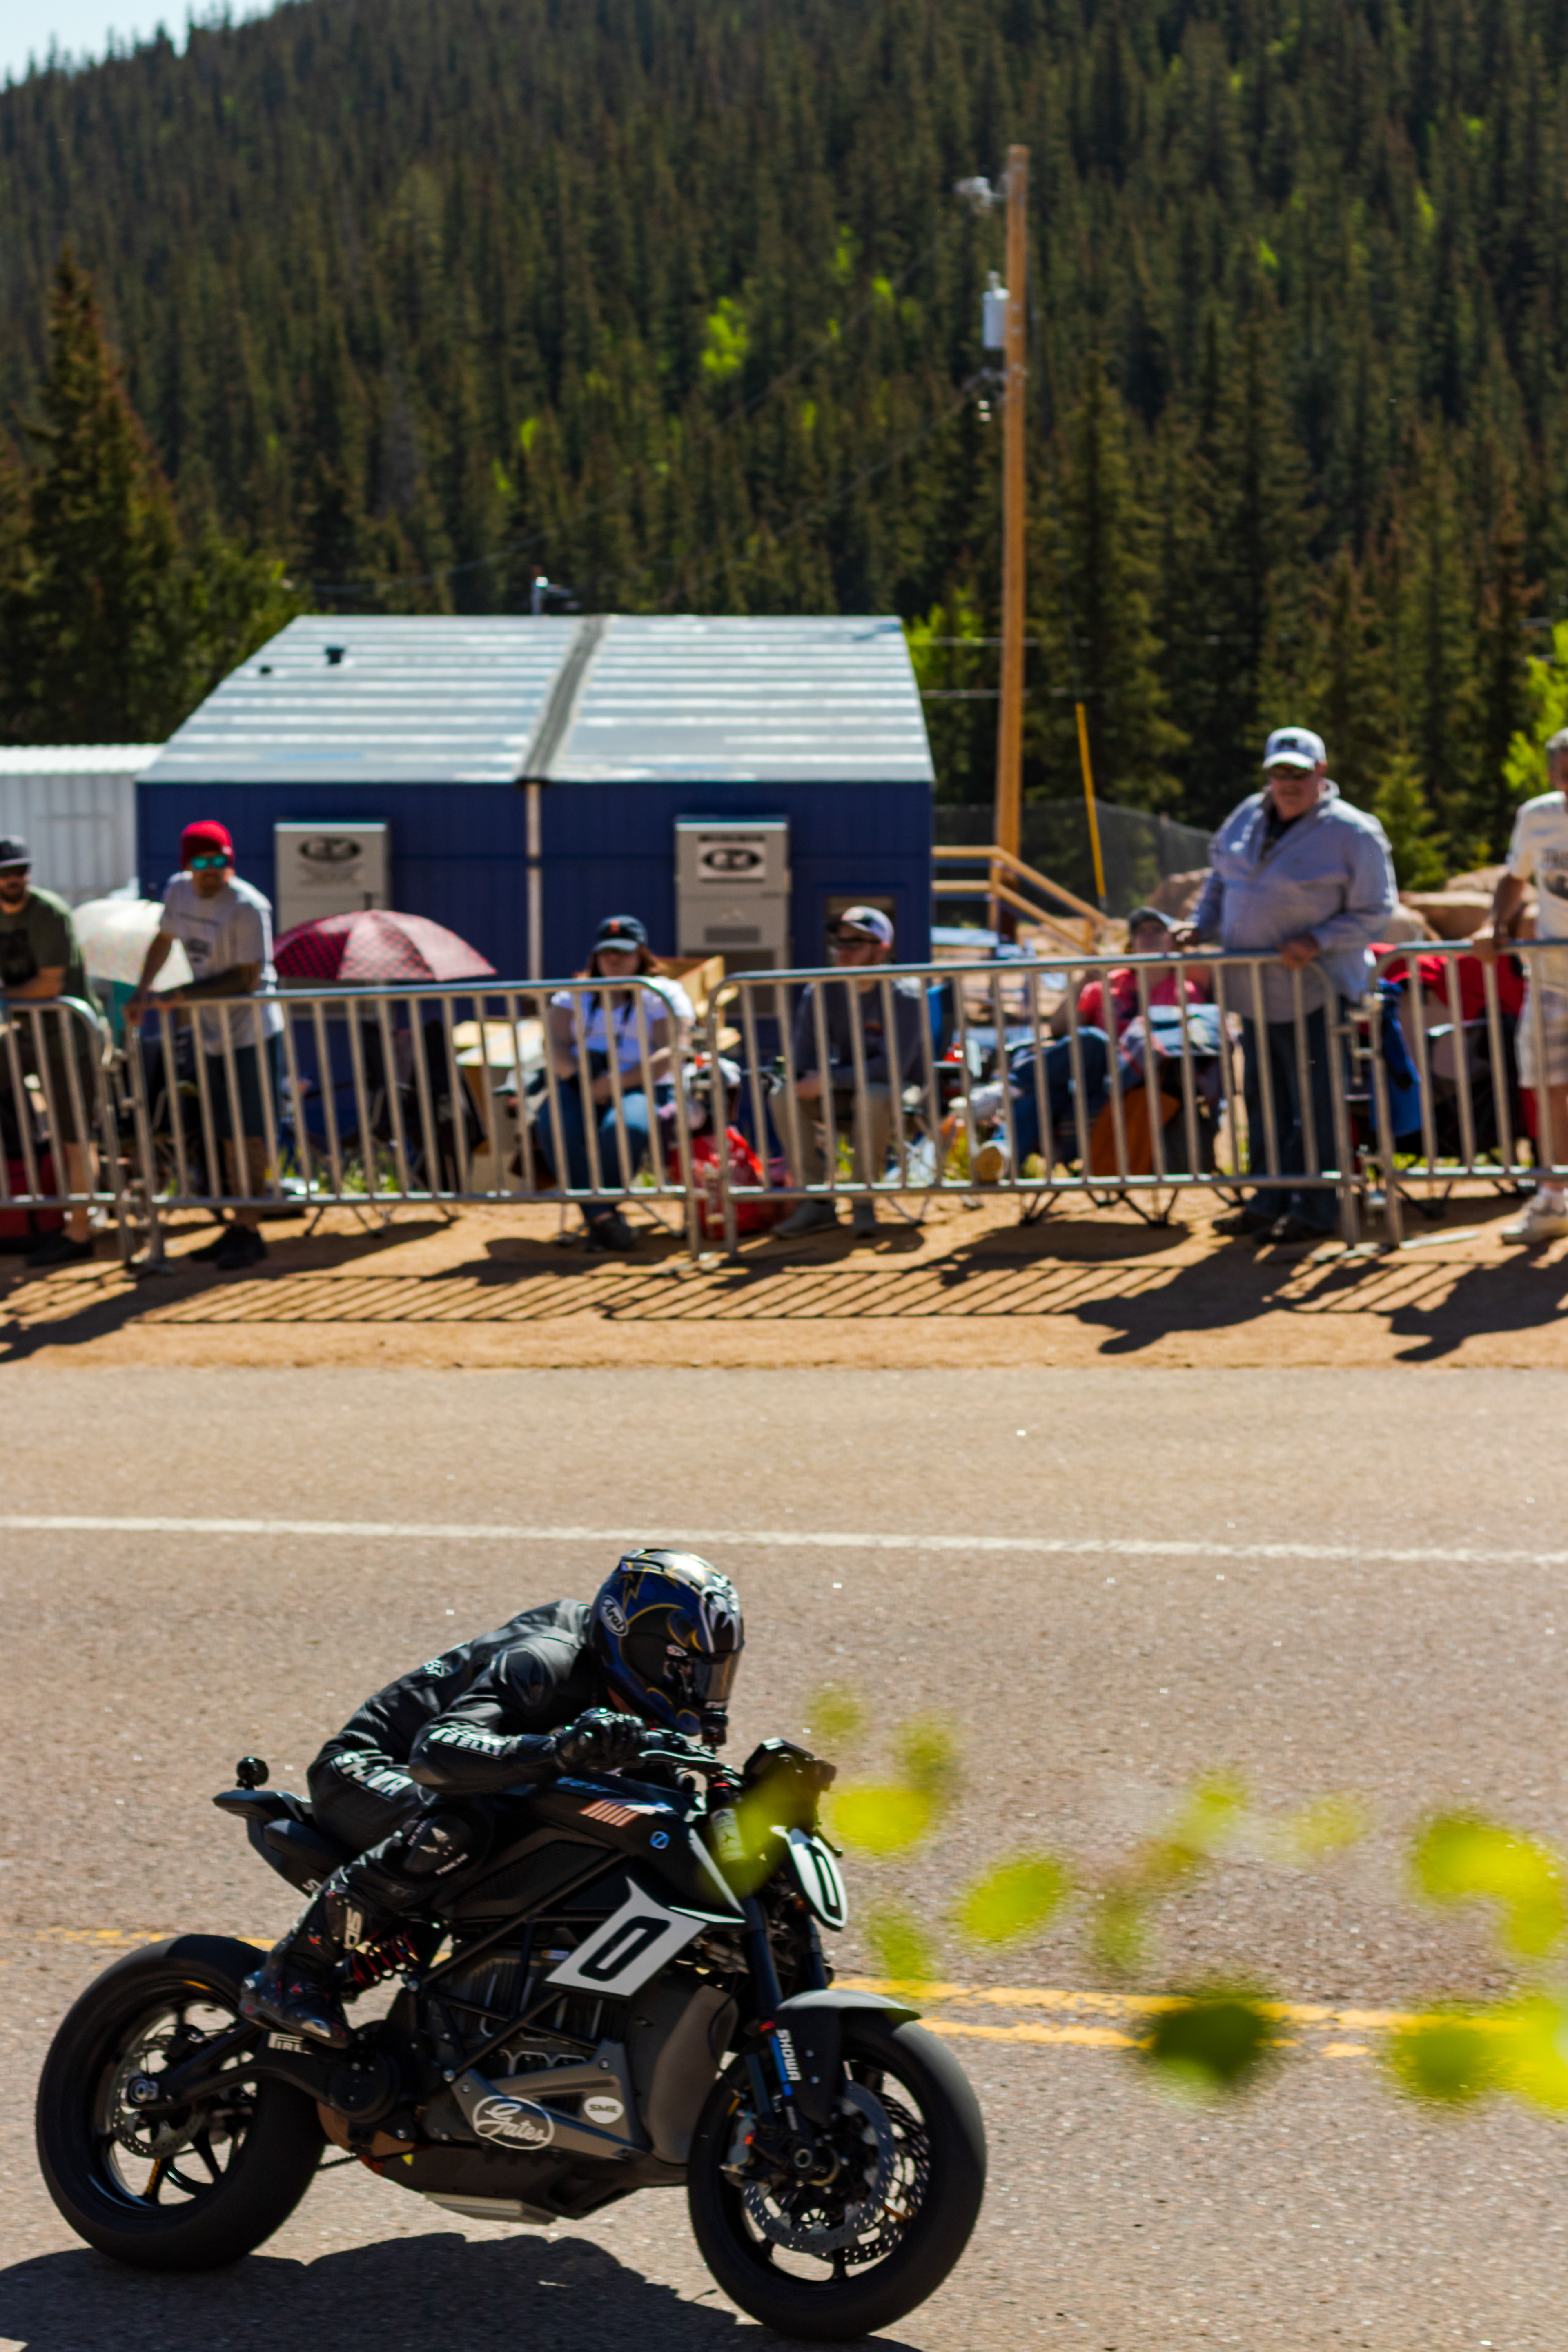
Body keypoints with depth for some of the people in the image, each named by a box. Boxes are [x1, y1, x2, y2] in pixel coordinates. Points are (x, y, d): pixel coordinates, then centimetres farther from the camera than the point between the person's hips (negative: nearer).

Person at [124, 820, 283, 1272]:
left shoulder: (248, 906, -20)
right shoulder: (178, 891, 3)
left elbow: (247, 978, -21)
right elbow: (163, 941, 21)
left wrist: (185, 995, -21)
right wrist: (141, 993, 9)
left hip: (251, 1033, -7)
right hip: (213, 1034, 7)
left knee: (249, 1134, -5)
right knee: (229, 1136, 13)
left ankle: (250, 1231, 0)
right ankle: (240, 1226, 22)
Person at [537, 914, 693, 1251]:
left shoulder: (663, 993, 7)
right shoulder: (575, 995, 20)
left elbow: (670, 1053, -8)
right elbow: (555, 1045, 7)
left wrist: (616, 1084, -20)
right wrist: (581, 1081, -15)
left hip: (642, 1088, -3)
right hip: (582, 1085, 3)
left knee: (624, 1128, -38)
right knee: (555, 1127, -31)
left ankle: (598, 1213, -23)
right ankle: (602, 1217, -32)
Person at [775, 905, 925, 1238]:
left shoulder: (903, 995, -17)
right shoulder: (820, 994, -3)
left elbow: (893, 1067, -26)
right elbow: (800, 1061, -5)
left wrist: (829, 1080, -28)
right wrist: (816, 1078, -29)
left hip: (900, 1097, -5)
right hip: (845, 1098, 5)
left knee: (872, 1098, -39)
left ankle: (864, 1202, -22)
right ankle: (817, 1201, -16)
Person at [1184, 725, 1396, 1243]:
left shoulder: (1352, 833, -12)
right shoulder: (1249, 816, 8)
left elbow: (1374, 912, -11)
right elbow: (1220, 872, 24)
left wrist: (1317, 940, -23)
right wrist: (1202, 924, 11)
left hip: (1313, 994, -7)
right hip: (1254, 991, 7)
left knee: (1314, 1104, -5)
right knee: (1264, 1099, 13)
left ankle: (1313, 1211, 2)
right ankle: (1269, 1203, 22)